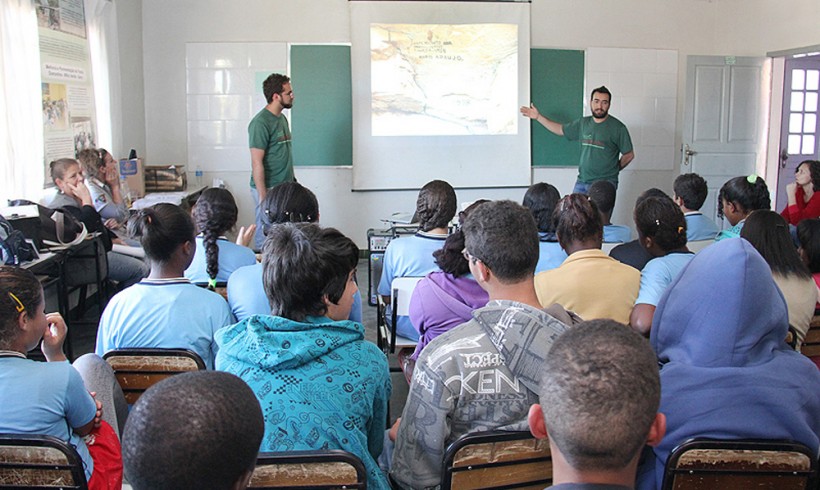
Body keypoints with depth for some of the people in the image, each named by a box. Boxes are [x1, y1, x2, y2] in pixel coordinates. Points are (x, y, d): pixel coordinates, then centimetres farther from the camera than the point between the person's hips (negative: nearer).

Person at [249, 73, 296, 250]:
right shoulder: (261, 122, -14)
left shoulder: (282, 118, 13)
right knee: (266, 237, -2)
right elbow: (257, 163, -17)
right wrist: (263, 197, -20)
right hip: (269, 189, -8)